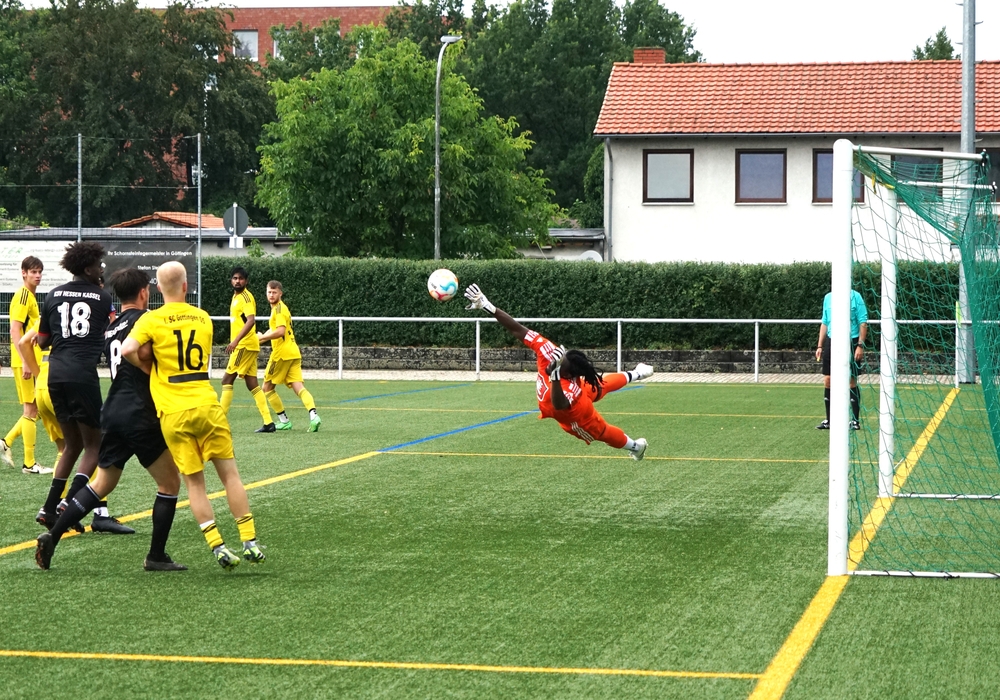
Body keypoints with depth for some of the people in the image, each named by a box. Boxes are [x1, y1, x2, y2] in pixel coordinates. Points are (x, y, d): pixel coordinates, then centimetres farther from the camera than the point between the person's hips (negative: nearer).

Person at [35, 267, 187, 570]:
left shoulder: (111, 328, 18)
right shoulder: (141, 320, -7)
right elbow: (141, 353, -20)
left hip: (112, 413, 8)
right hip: (140, 415, -8)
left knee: (101, 485, 16)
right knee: (170, 483, 6)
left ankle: (52, 536, 3)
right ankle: (156, 557, 6)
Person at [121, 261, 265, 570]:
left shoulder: (152, 320, -2)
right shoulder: (203, 318, 10)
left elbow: (128, 349, -18)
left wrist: (149, 368, 1)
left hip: (174, 413, -2)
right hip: (207, 404, 2)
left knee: (194, 483, 5)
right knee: (230, 474, 8)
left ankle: (218, 547, -3)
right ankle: (250, 542, 7)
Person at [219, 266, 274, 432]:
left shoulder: (246, 297, -12)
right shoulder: (236, 296, 16)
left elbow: (251, 320, -25)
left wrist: (235, 341, -32)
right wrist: (235, 342, 23)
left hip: (245, 345, -10)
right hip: (244, 345, 10)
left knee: (227, 380, -8)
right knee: (252, 384, 7)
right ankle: (268, 422, 6)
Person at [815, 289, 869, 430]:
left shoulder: (855, 297, -6)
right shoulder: (828, 298, 10)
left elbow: (863, 322, -7)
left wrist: (860, 345, -13)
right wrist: (820, 345, 12)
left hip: (851, 342, -5)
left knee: (852, 381, 0)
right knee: (828, 380, 4)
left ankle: (855, 421, 7)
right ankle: (829, 420, 13)